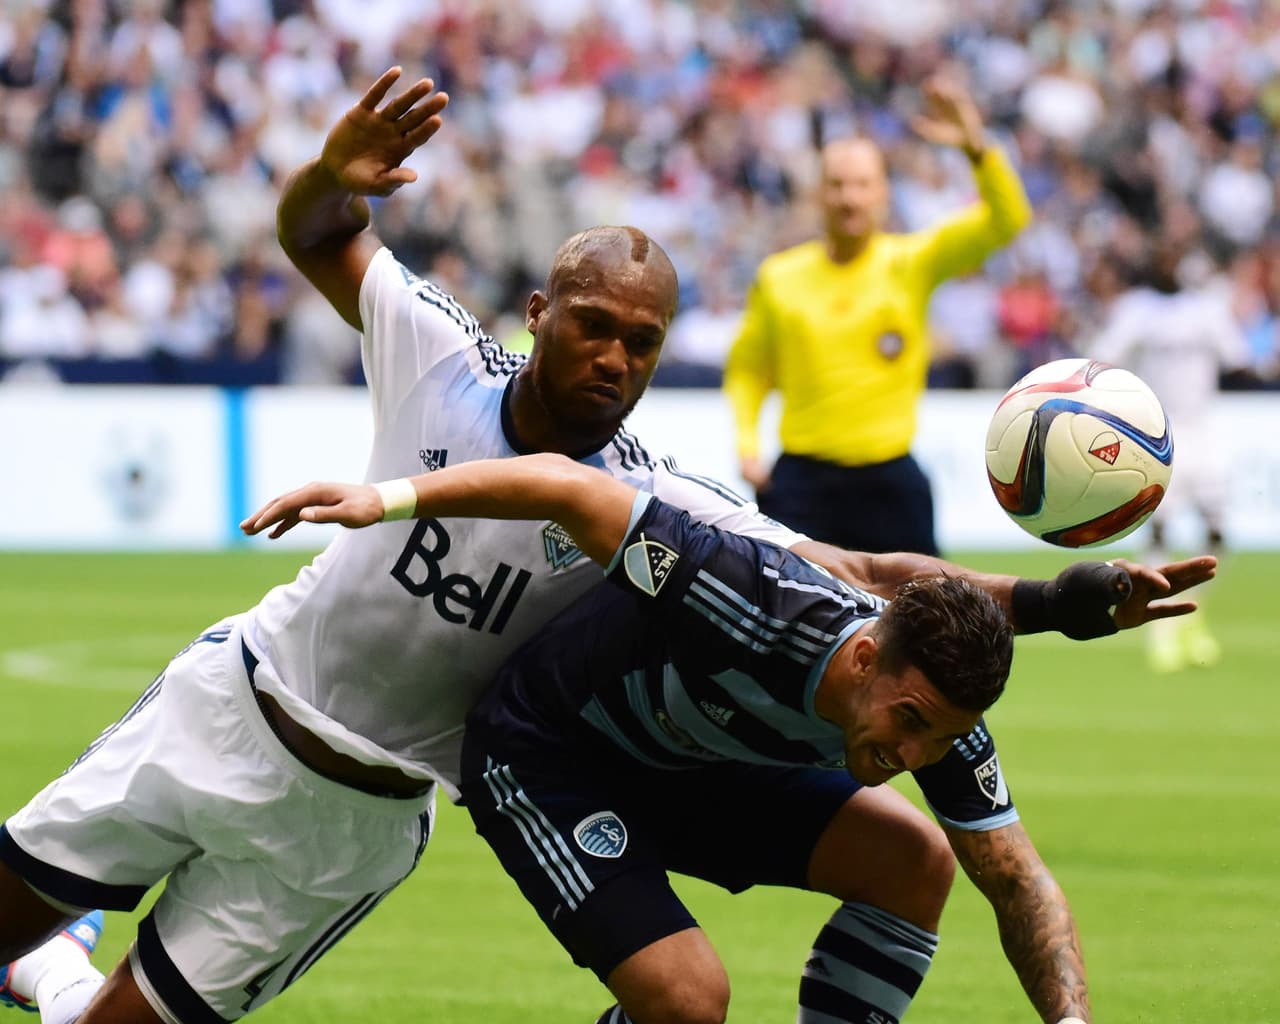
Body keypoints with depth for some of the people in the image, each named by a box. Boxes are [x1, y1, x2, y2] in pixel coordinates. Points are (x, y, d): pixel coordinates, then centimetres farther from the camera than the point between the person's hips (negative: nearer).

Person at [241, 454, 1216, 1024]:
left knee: (908, 866, -6)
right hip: (543, 760, -7)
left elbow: (1019, 883, -11)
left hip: (693, 762, 7)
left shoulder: (936, 714, -20)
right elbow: (568, 487, -31)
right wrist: (388, 498, -34)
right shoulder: (752, 599, -39)